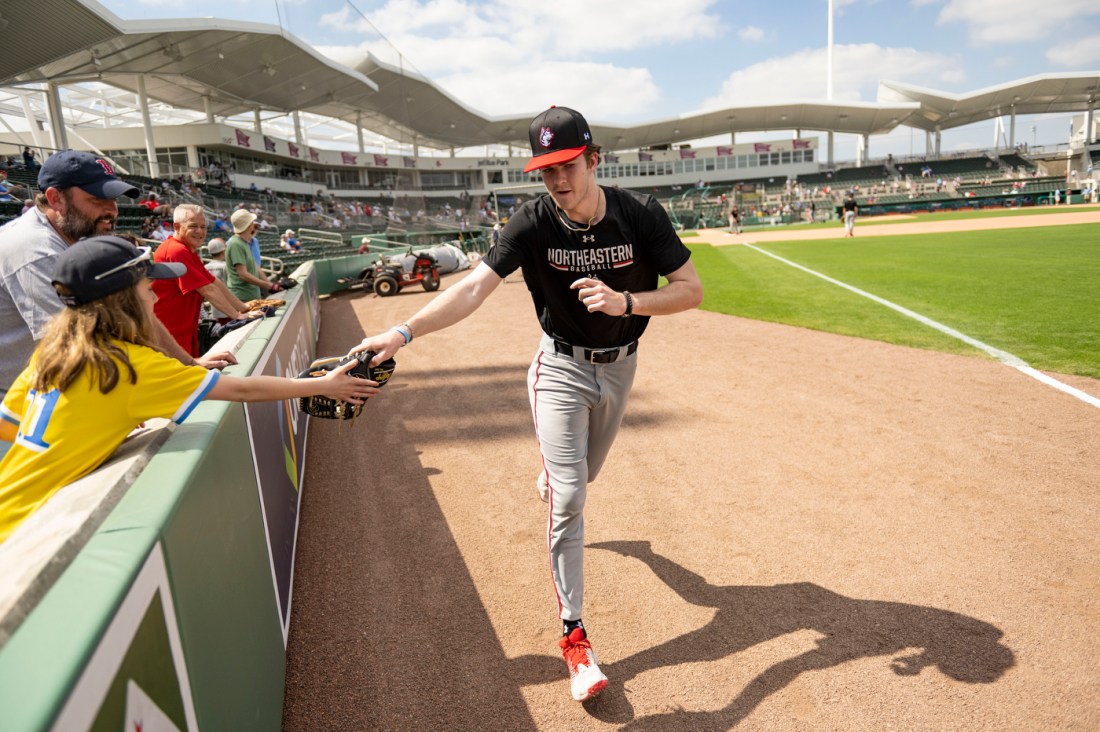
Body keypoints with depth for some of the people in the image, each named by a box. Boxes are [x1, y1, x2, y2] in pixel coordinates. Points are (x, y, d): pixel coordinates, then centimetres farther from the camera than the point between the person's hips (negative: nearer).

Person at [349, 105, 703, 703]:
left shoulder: (640, 214, -17)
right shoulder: (534, 223, -19)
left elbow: (691, 289, -14)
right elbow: (474, 286, -29)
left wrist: (625, 302, -32)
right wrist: (404, 331, -43)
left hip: (619, 366, 3)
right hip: (562, 368, -2)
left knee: (583, 476, 21)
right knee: (568, 498, -9)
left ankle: (549, 470, 61)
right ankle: (573, 634, 2)